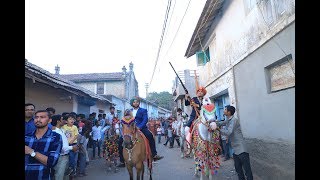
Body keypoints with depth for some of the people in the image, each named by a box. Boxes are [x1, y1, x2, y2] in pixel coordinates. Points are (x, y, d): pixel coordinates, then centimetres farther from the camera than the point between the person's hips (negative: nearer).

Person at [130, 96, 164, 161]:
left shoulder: (143, 110, 6)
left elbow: (145, 120, -7)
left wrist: (139, 127, -21)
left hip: (141, 128, -3)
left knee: (150, 135, -29)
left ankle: (154, 155, -23)